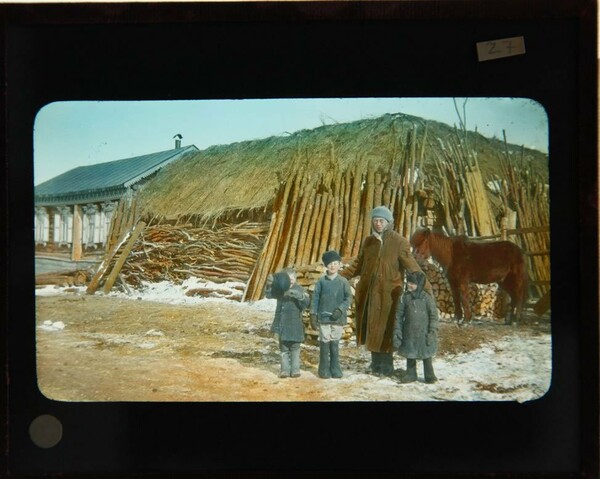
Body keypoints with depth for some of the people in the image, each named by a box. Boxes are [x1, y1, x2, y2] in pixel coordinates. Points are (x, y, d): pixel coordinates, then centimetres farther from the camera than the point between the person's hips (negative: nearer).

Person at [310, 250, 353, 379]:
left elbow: (348, 298, 1)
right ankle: (324, 370, 11)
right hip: (323, 317, 0)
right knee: (324, 343, 1)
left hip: (337, 318, 0)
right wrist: (313, 315, 0)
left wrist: (340, 309, -13)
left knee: (335, 343, 4)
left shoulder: (343, 281, 2)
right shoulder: (321, 281, 2)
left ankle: (335, 369, 15)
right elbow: (315, 298, 3)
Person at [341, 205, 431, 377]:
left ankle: (386, 366, 9)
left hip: (388, 293, -5)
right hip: (369, 292, 5)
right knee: (372, 328, 8)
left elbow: (411, 265, -12)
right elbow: (358, 265, 19)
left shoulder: (399, 242, -7)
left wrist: (424, 284, -23)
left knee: (385, 329, -2)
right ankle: (376, 363, 20)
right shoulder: (368, 241, 11)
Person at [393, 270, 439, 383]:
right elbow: (399, 316, 4)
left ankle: (429, 375, 19)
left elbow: (434, 316, -4)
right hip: (409, 333, 3)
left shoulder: (427, 298, -7)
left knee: (426, 354, 6)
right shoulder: (405, 297, 0)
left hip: (424, 333, -3)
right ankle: (411, 374, 26)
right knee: (410, 354, 12)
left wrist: (432, 332, -10)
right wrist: (397, 332, 0)